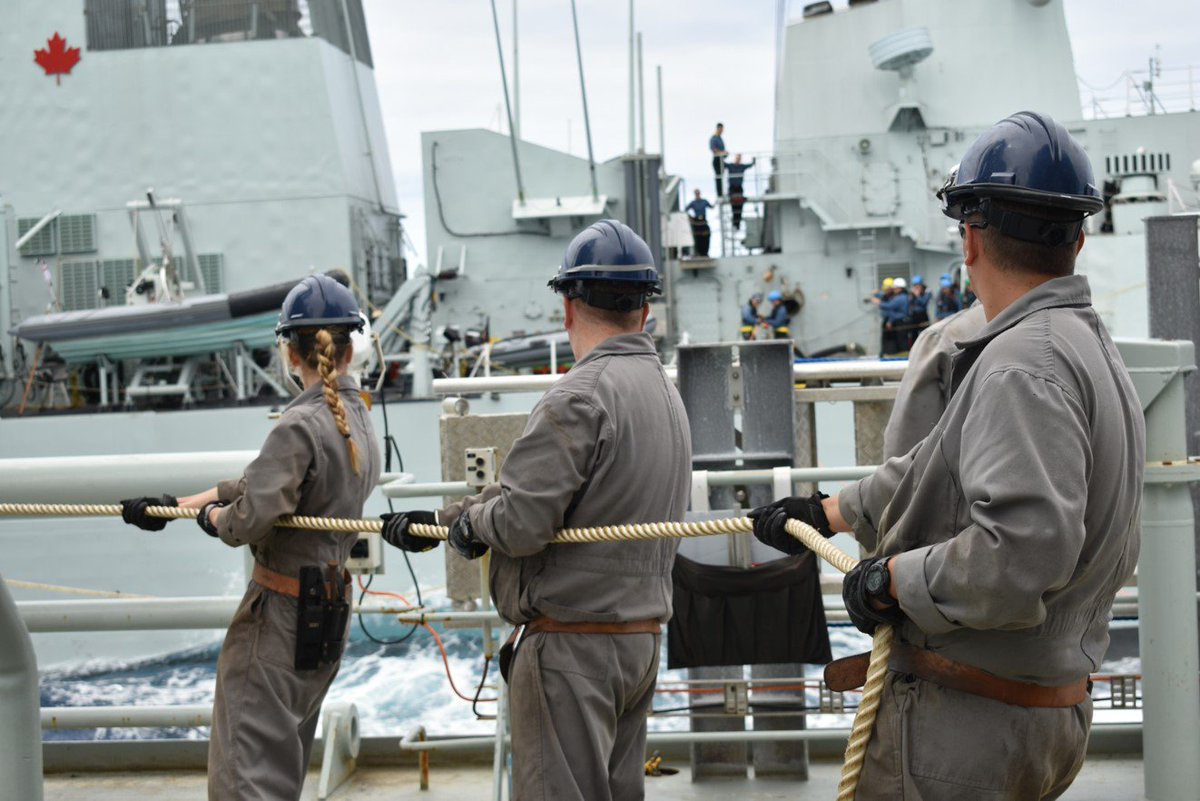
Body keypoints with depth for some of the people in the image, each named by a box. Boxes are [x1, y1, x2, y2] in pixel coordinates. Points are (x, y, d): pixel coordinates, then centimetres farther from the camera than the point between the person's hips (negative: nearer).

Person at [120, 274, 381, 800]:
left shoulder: (300, 426, -19)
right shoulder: (358, 420, 9)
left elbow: (248, 520, -24)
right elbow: (260, 480, 9)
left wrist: (211, 515, -1)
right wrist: (174, 505, 7)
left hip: (279, 617, -9)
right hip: (329, 612, 9)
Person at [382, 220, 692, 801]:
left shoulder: (580, 397, -18)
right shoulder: (663, 391, 14)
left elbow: (518, 522, -22)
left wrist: (468, 518, 0)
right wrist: (431, 521, 16)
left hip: (572, 648, -9)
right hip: (639, 641, 9)